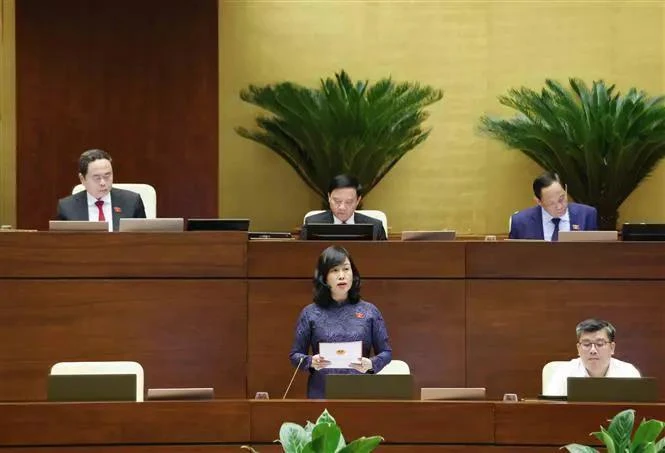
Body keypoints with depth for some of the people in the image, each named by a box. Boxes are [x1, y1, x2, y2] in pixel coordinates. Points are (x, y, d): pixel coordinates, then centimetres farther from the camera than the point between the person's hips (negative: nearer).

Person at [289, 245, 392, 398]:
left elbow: (386, 352, 8)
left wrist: (371, 364, -11)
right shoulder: (310, 313, 5)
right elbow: (295, 355, 8)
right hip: (321, 394, 0)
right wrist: (311, 362, -12)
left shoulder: (370, 311, 6)